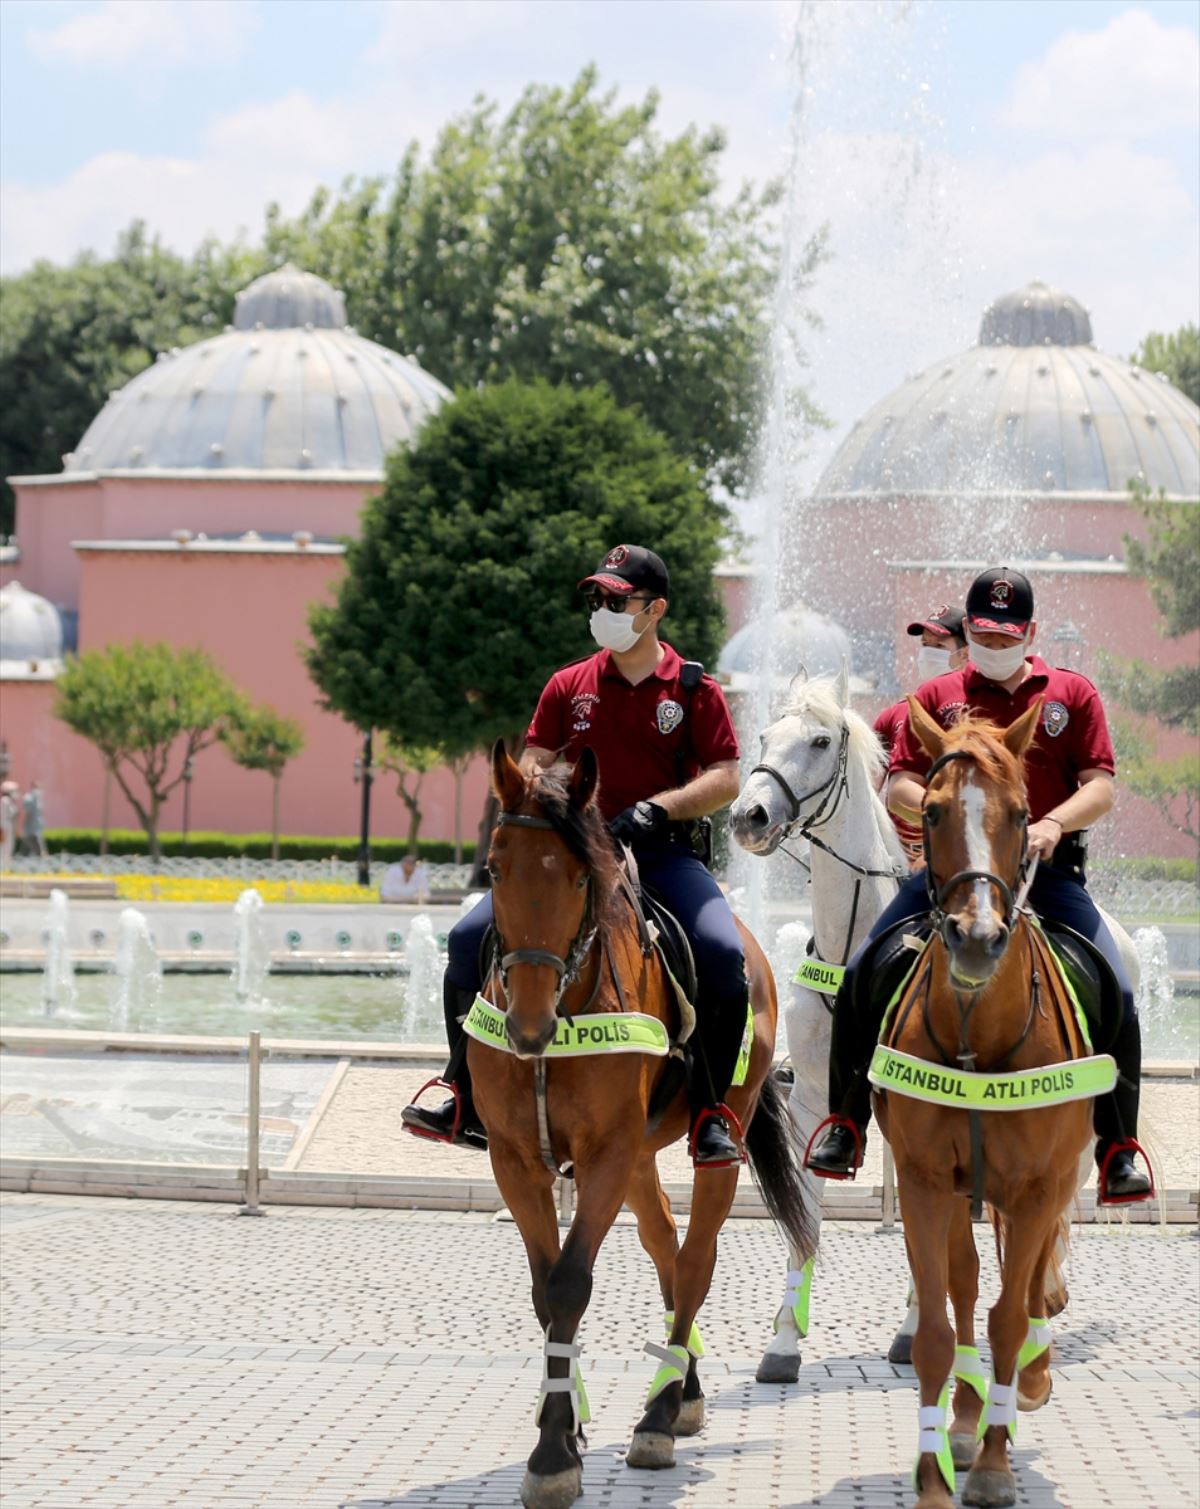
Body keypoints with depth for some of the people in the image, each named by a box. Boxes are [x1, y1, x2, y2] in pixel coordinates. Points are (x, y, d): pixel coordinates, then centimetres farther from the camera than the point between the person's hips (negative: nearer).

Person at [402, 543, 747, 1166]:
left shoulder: (695, 689, 4)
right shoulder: (569, 686, 13)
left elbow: (725, 779, -2)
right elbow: (533, 762, 9)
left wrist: (656, 806, -17)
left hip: (662, 852, -3)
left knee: (724, 956, -29)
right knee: (470, 939, -14)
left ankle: (709, 1115, -15)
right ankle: (467, 1102, -2)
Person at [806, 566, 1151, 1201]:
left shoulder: (1072, 694, 10)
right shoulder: (938, 698, 12)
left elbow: (1100, 788, 1)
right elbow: (899, 787, 4)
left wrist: (1053, 823, -20)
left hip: (1047, 866, -1)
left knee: (1115, 994, -20)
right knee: (860, 978, -14)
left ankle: (1118, 1150, -8)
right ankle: (846, 1124, 1)